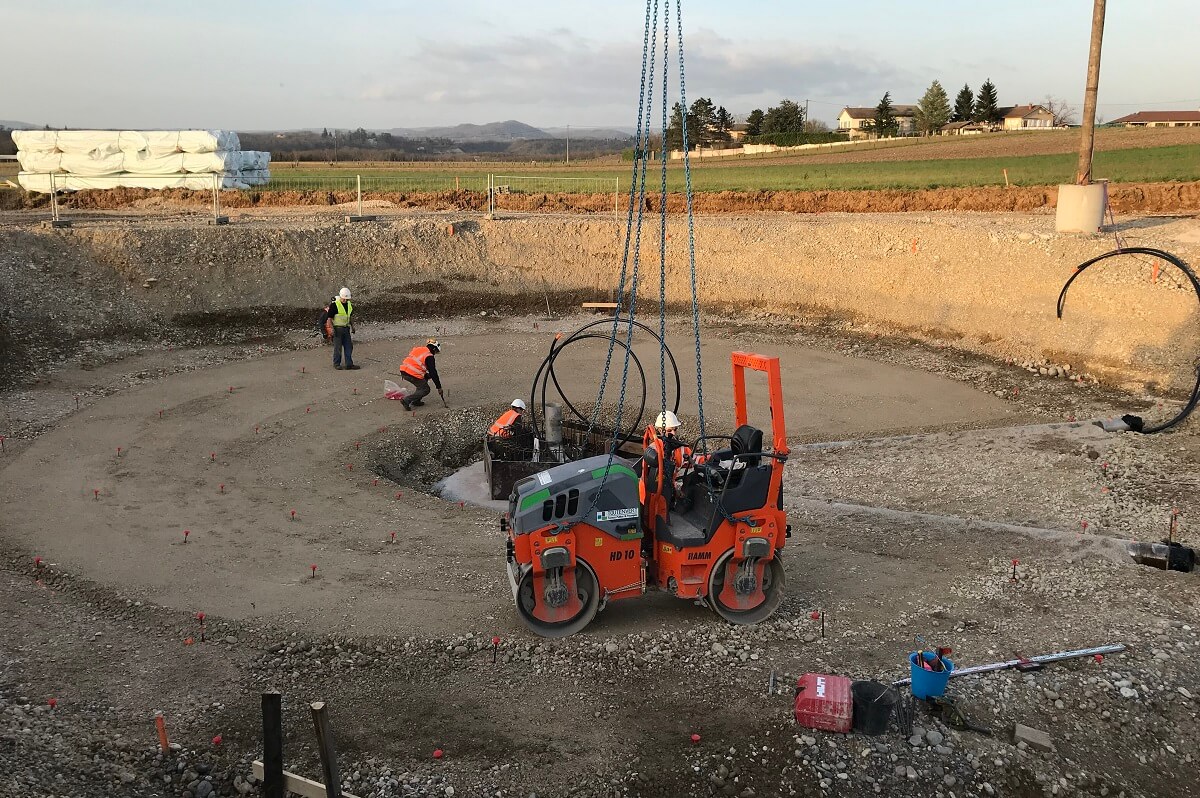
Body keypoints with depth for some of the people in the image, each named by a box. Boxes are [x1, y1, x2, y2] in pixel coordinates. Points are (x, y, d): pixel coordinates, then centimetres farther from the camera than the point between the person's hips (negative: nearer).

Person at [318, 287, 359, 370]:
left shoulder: (349, 304, 8)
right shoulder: (334, 305, -14)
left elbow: (351, 316, 21)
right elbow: (329, 318, -13)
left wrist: (352, 326, 16)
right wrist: (331, 328, -18)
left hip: (346, 328, 7)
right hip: (337, 329, -6)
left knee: (349, 347, 5)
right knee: (338, 347, -1)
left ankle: (349, 364, 10)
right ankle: (336, 364, 10)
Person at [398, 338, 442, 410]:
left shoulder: (418, 349, 19)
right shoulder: (429, 357, -5)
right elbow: (433, 373, -6)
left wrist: (427, 375, 26)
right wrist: (439, 387, 1)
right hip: (412, 374, -8)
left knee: (424, 379, 27)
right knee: (425, 390, 7)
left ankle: (416, 401, 23)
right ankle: (407, 400, -6)